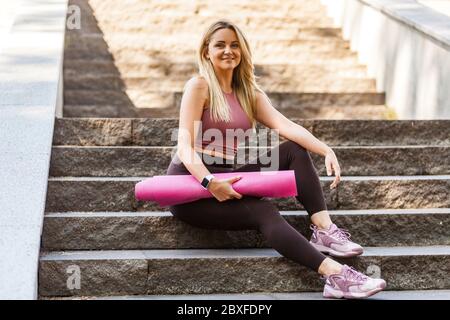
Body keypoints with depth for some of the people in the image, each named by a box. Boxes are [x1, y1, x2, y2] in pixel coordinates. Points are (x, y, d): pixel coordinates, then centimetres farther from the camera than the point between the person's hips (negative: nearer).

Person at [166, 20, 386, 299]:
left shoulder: (250, 93, 13)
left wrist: (327, 151, -20)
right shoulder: (199, 86, -6)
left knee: (294, 151, -7)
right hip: (193, 182, -7)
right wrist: (210, 183, -33)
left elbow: (286, 125, -3)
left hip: (228, 177, 7)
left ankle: (324, 230, -22)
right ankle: (334, 275, -42)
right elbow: (185, 145, -16)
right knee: (262, 211, -29)